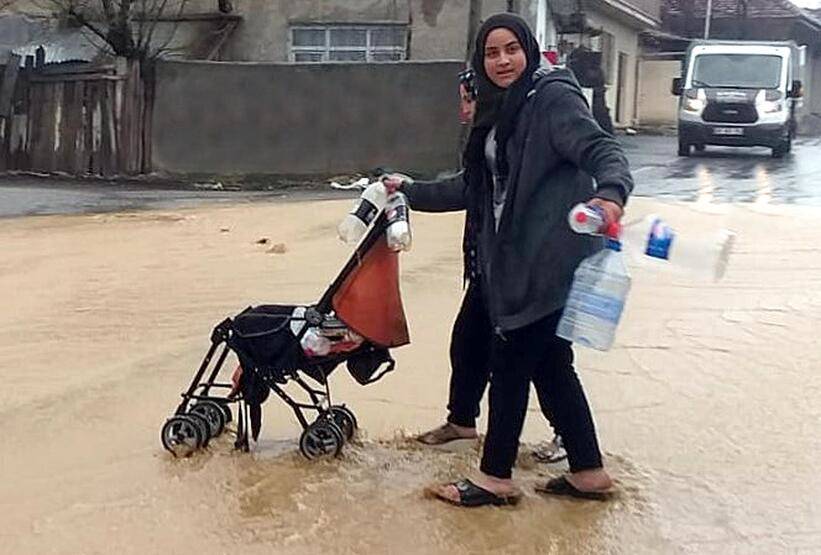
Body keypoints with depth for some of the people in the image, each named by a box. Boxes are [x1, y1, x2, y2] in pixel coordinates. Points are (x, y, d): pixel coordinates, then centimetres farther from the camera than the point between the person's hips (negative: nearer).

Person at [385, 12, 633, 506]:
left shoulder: (553, 98, -9)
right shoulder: (498, 114, 16)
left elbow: (603, 150, -22)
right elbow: (474, 188, 24)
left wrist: (610, 193, -43)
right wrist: (411, 192, 27)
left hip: (548, 261, -8)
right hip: (512, 261, 8)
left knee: (510, 362, 0)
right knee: (549, 365, 13)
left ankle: (496, 478, 13)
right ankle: (588, 472, 23)